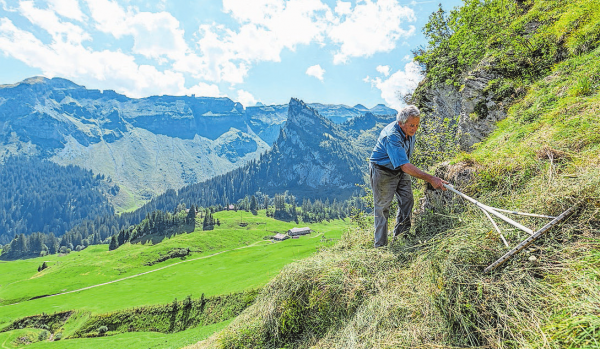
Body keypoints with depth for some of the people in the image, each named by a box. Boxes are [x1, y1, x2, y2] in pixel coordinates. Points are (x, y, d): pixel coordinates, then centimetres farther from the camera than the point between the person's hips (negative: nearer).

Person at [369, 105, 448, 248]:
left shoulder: (409, 131, -6)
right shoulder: (392, 136, -34)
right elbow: (405, 166, -42)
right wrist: (430, 179, -46)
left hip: (401, 170, 8)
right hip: (383, 171, -8)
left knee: (407, 201, 5)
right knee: (382, 207, -4)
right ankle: (380, 245, 7)